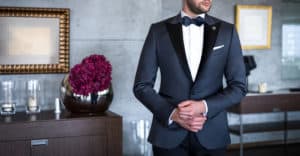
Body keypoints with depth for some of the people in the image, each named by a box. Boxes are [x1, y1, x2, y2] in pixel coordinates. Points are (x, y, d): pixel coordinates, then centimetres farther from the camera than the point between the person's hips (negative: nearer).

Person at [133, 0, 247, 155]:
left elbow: (238, 87, 0)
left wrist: (204, 106, -15)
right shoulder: (158, 31, -1)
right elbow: (142, 86, -1)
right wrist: (173, 114, -14)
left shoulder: (227, 31, 1)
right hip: (168, 133, -1)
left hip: (211, 134, 1)